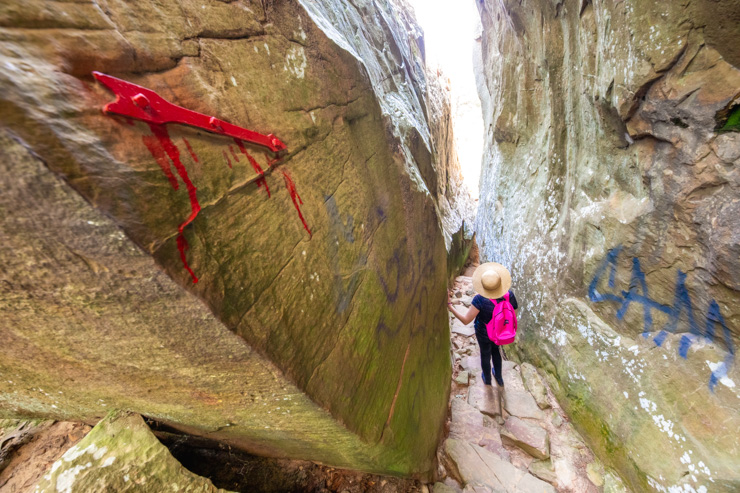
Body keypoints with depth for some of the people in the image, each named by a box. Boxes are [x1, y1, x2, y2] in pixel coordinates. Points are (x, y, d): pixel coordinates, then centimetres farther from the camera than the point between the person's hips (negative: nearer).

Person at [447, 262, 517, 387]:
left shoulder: (480, 300, -40)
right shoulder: (509, 295, -27)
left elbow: (465, 320, -35)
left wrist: (449, 305, -31)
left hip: (484, 334, -3)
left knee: (485, 354, 26)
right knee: (495, 350, 34)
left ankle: (487, 379, 55)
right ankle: (499, 378, 57)